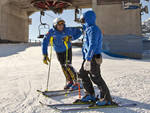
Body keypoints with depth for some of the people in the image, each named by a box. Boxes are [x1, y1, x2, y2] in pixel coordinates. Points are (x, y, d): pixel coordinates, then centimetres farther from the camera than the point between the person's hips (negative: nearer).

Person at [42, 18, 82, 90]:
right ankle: (69, 81, 31)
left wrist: (70, 38, -25)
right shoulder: (51, 32, -22)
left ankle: (77, 82, 0)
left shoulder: (68, 30, -23)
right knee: (63, 67, 12)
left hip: (67, 50, -3)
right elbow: (45, 43, -17)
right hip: (58, 52, 3)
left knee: (68, 66, -15)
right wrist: (45, 55, -22)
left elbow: (79, 32, -10)